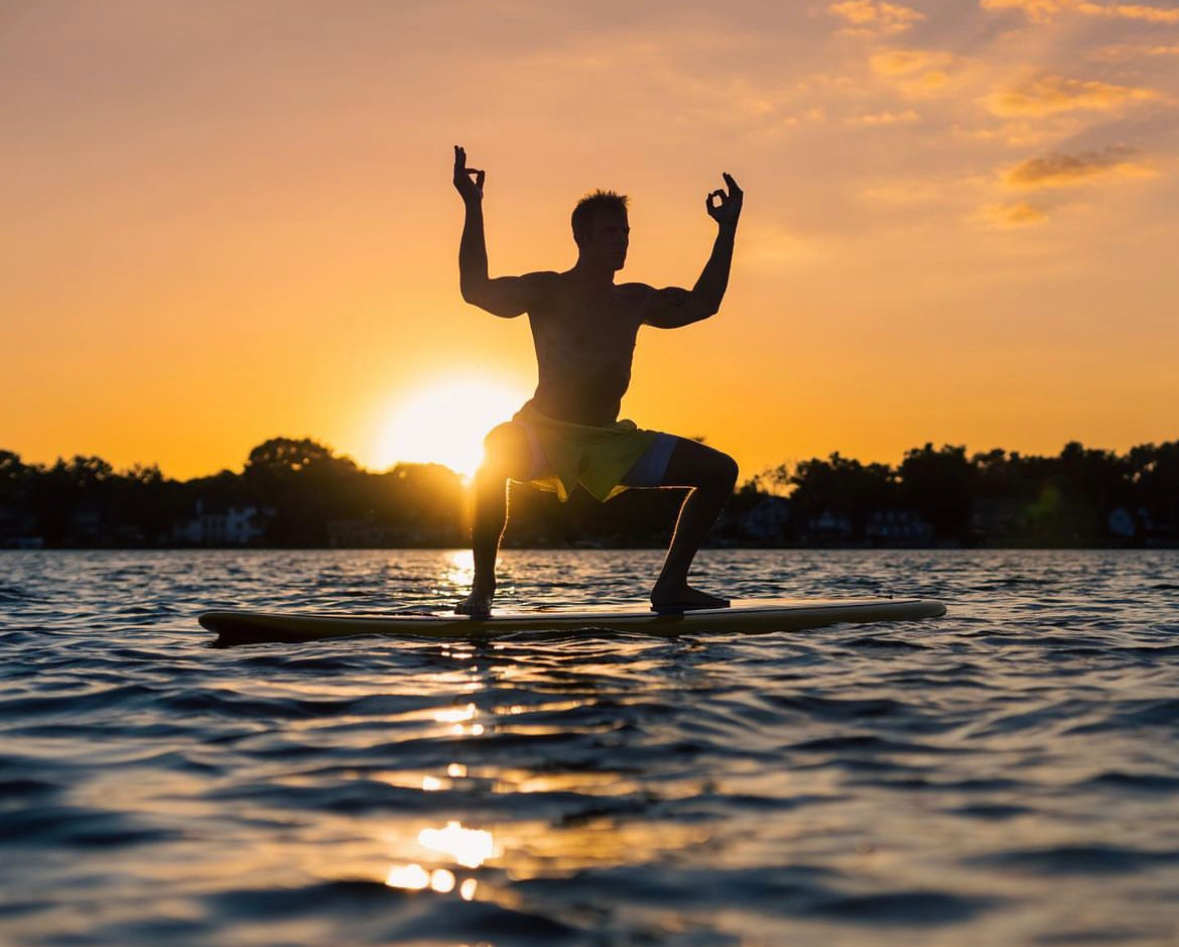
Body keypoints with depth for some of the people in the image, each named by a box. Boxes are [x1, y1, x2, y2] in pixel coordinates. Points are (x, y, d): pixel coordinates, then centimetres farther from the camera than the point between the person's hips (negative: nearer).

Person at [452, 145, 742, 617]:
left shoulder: (634, 301, 11)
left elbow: (701, 304, 21)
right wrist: (473, 208, -25)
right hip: (546, 435, -6)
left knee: (720, 469, 1)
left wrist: (727, 229, 19)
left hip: (612, 442, 6)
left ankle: (670, 586, 6)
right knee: (498, 450, -40)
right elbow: (476, 290, -20)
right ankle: (482, 588, -28)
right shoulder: (548, 291, -6)